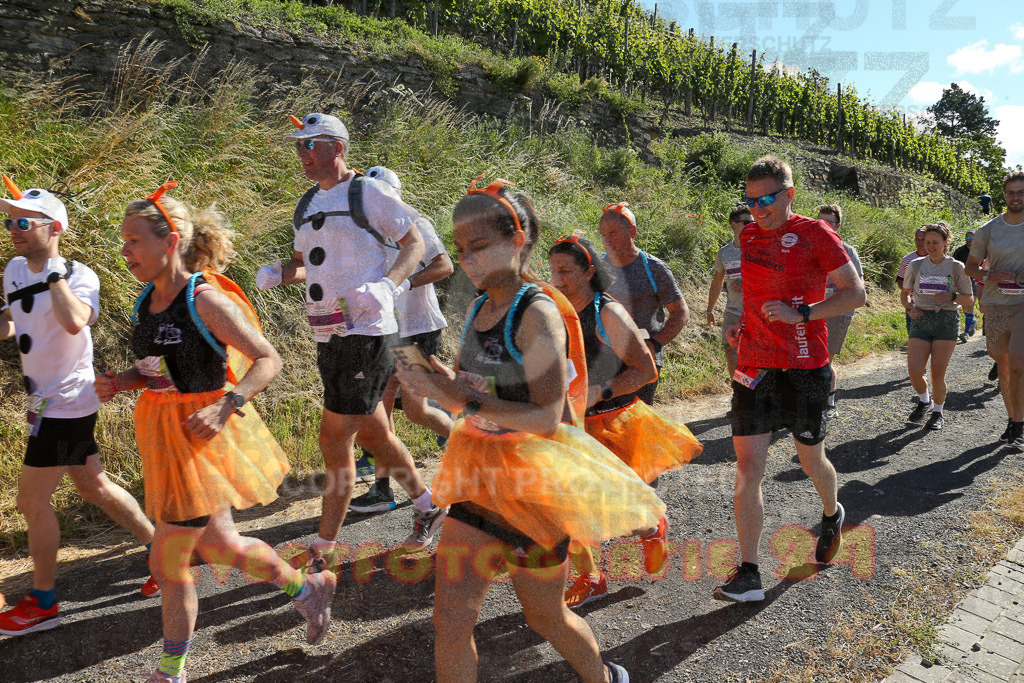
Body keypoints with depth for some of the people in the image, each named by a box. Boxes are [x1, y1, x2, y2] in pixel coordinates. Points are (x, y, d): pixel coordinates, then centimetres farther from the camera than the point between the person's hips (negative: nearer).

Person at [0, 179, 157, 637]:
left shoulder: (78, 276, -18)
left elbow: (74, 321, -40)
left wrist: (53, 270, -28)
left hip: (66, 404, -9)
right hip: (49, 402, 9)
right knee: (93, 487, 16)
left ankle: (43, 604, 17)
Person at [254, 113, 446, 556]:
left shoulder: (368, 192, -5)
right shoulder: (307, 204, 18)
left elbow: (414, 244, -4)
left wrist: (385, 287, -20)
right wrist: (278, 273, 3)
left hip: (365, 333, -8)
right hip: (328, 337, 8)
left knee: (334, 439, -4)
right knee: (372, 434, 16)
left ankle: (325, 548, 10)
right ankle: (428, 507, 34)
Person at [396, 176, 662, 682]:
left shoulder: (537, 315, -19)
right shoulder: (480, 307, 4)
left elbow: (547, 418, -24)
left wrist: (463, 400, -27)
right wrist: (431, 382, -3)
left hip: (533, 480, -6)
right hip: (483, 473, 6)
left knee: (545, 615, 17)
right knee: (450, 618, 4)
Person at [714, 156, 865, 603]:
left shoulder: (814, 234, -6)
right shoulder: (748, 236, 11)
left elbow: (855, 293, -9)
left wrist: (800, 313, -21)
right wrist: (744, 324, 9)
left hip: (803, 368, -4)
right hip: (753, 366, 4)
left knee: (810, 460, 14)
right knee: (747, 467, -4)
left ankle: (832, 515, 49)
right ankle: (748, 575, 1)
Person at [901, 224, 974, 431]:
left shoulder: (956, 267, 1)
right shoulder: (916, 265, 7)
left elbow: (969, 299, 5)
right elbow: (905, 292, 19)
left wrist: (951, 296, -14)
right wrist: (909, 309, 0)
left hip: (946, 322, -2)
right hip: (921, 321, 2)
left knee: (938, 374, -5)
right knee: (914, 372, -10)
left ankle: (937, 412, 19)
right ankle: (924, 401, 22)